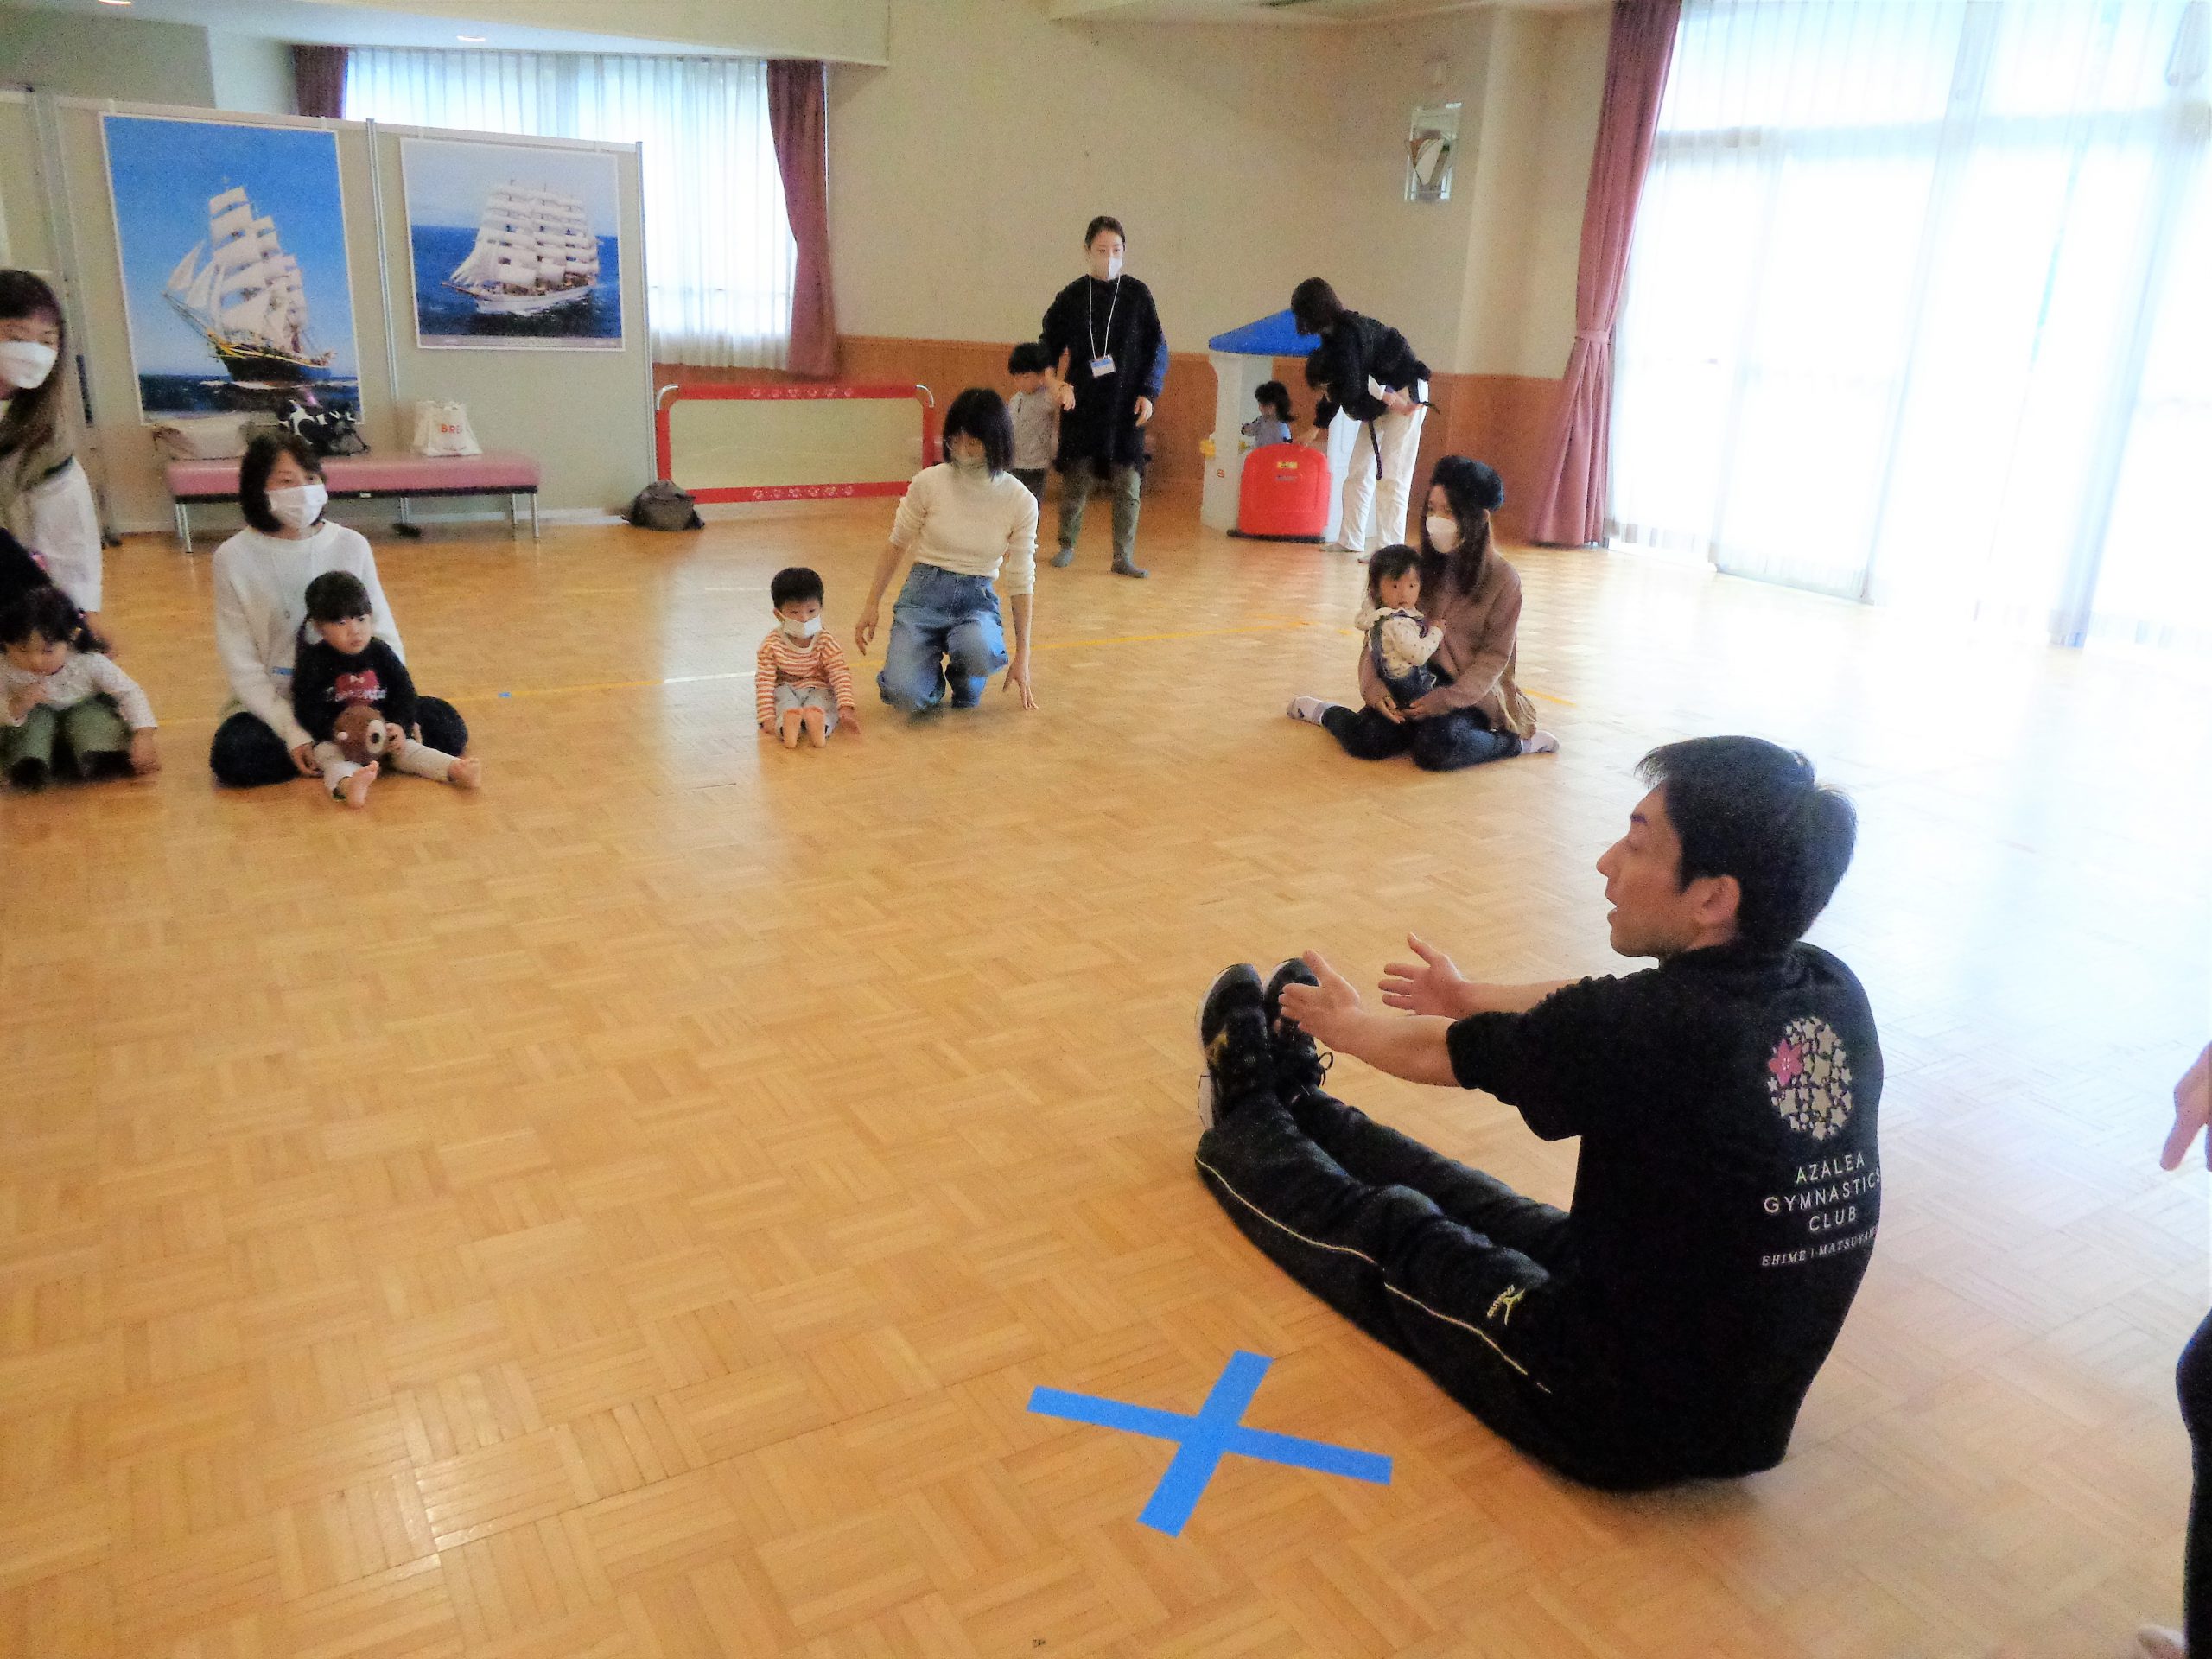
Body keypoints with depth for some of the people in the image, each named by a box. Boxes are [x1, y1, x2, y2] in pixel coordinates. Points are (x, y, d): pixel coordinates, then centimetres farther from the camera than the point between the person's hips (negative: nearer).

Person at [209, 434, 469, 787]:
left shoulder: (351, 545, -2)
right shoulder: (234, 558, -7)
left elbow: (383, 636, 1)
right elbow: (241, 663, -8)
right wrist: (292, 732, -20)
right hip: (273, 705, -1)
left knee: (445, 725, -18)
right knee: (232, 756, -33)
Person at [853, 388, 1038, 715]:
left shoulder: (1021, 502, -8)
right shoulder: (929, 483, -9)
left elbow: (1021, 582, -1)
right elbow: (897, 545, 5)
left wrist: (1022, 656, -1)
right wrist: (871, 606, 3)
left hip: (977, 600, 1)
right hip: (925, 593, 0)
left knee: (980, 653, -37)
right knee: (905, 695, -26)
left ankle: (965, 682, 3)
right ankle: (932, 679, 13)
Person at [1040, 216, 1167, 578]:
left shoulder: (1137, 294, 2)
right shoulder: (1071, 297, 3)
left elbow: (1157, 348, 4)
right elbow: (1050, 345, 11)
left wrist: (1149, 393, -5)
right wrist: (1058, 381, -6)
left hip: (1126, 406, 0)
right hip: (1081, 405, 1)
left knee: (1128, 483, -2)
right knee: (1075, 479, 5)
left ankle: (1123, 558, 5)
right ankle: (1067, 545, 25)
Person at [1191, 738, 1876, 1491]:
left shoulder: (1644, 1029, -29)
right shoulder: (1833, 997, -9)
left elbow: (1438, 1054, -9)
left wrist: (1346, 1024, 14)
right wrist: (1473, 999, 26)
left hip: (1616, 1425, -6)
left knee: (1390, 1235, 15)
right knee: (1489, 1215, 23)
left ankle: (1242, 1127, 42)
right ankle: (1293, 1106, 46)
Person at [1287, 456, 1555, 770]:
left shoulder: (1502, 579, -7)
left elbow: (1495, 656, -7)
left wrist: (1446, 699, -20)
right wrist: (1372, 685, -17)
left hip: (1470, 695, -2)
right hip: (1413, 682, 2)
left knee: (1435, 749, -33)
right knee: (1365, 740, -25)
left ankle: (1516, 740, -6)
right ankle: (1326, 713, 9)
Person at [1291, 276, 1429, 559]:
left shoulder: (1346, 334, -23)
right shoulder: (1336, 333, 6)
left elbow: (1349, 389, -29)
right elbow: (1339, 386, 17)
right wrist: (1318, 427, 21)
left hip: (1405, 397, -10)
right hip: (1381, 400, 10)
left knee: (1390, 477, -12)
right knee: (1358, 472, 11)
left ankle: (1389, 547, -12)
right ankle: (1350, 540, 17)